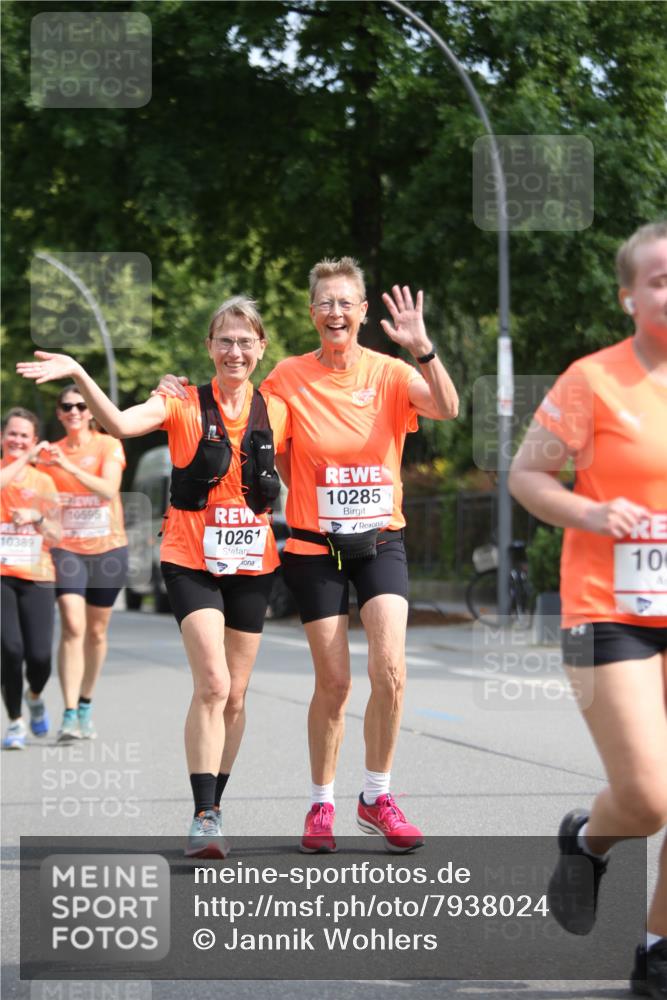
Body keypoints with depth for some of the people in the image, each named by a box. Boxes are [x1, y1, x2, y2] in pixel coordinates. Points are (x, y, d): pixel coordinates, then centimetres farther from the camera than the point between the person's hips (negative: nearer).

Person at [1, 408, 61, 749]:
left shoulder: (43, 481, 11)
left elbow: (55, 536, 8)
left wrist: (36, 518, -10)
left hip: (36, 577, 2)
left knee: (39, 655, -8)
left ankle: (35, 695, 29)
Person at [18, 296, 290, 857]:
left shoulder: (276, 412, 4)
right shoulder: (184, 406, -5)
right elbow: (121, 424, -23)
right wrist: (78, 376, -35)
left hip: (252, 564, 3)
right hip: (192, 560, -3)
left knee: (235, 694, 9)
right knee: (212, 684, -17)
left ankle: (215, 806, 24)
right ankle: (204, 817, -15)